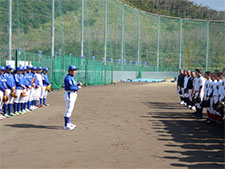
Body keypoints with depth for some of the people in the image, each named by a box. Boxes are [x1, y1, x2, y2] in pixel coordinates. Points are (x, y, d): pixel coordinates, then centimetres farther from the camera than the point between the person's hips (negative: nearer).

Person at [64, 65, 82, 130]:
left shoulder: (71, 77, 16)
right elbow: (70, 87, -25)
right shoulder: (68, 78, -17)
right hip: (69, 95, -11)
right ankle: (66, 125, -7)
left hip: (73, 95, 11)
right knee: (68, 110, -9)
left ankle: (68, 123, 27)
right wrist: (78, 88, -14)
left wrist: (78, 84, 2)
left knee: (70, 110, 17)